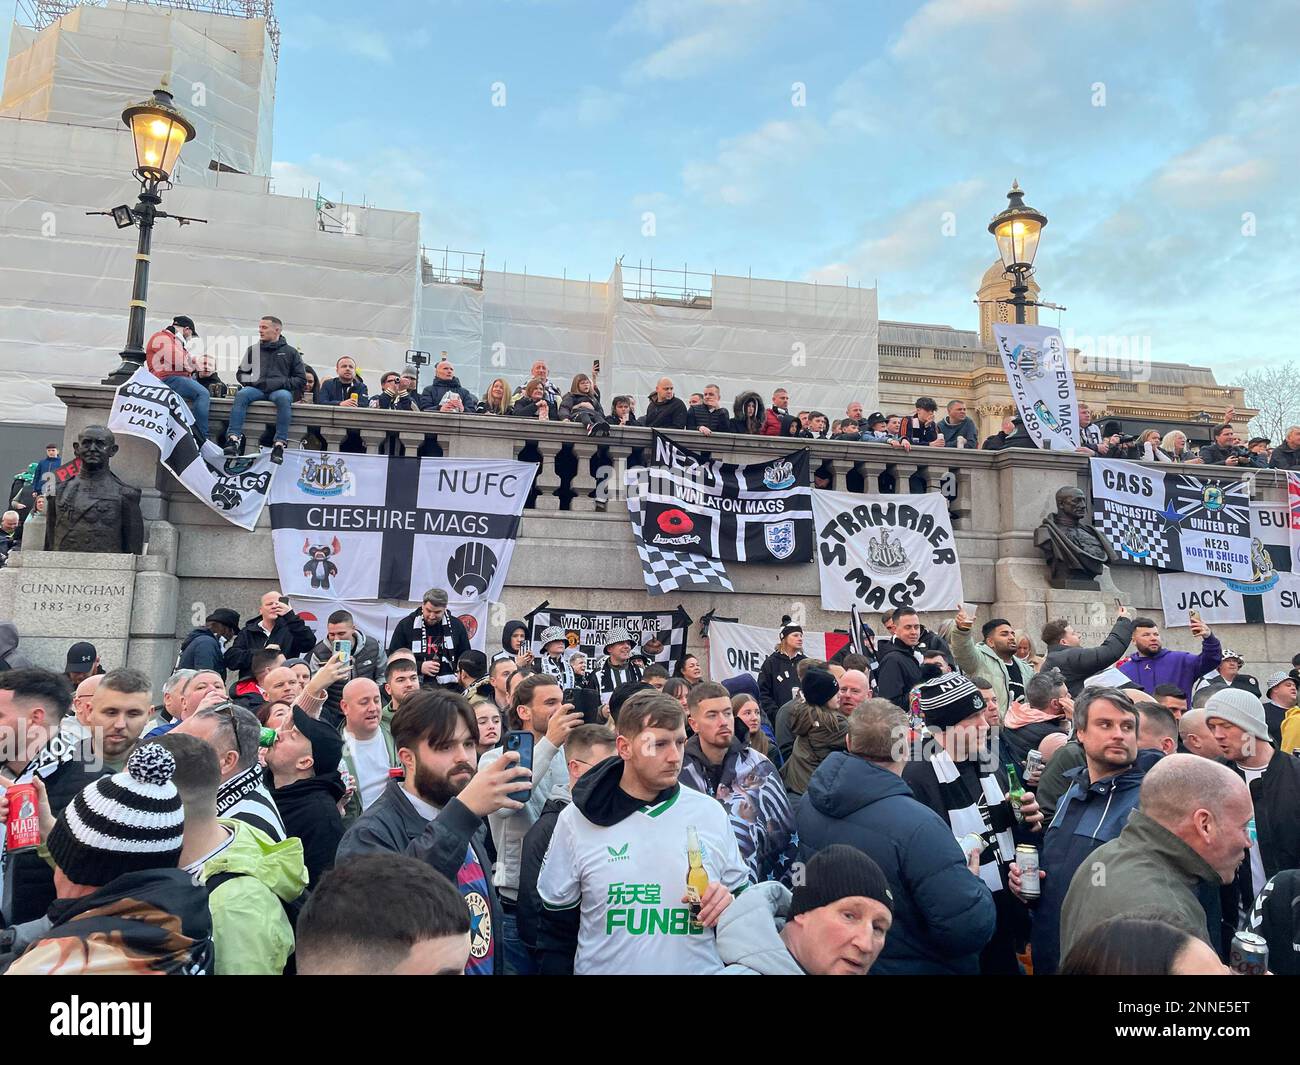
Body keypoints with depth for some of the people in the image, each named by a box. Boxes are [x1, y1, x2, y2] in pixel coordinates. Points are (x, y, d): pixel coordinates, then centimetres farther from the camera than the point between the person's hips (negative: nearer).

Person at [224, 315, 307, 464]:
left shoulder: (290, 352, 14)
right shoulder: (253, 350, 21)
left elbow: (301, 379, 8)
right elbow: (241, 374, 22)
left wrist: (281, 383, -8)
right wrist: (254, 381, 0)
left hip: (281, 390, -3)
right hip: (257, 389, 3)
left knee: (283, 397, -37)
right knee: (241, 394, -29)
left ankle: (280, 444, -42)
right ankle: (234, 438, -39)